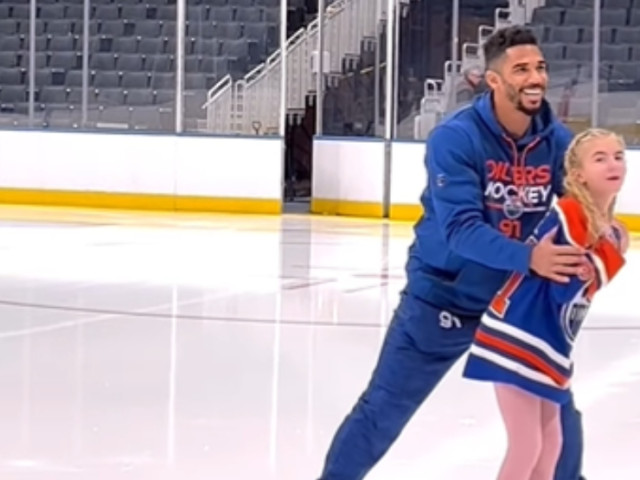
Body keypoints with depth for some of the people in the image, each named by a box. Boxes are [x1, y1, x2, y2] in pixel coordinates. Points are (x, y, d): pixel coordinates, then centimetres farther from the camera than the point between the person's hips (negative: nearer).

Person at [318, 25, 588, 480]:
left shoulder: (558, 140, -8)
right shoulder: (455, 138, -22)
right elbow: (461, 230, -31)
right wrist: (528, 257, -44)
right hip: (443, 297, -4)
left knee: (554, 403, 11)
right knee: (384, 409, 2)